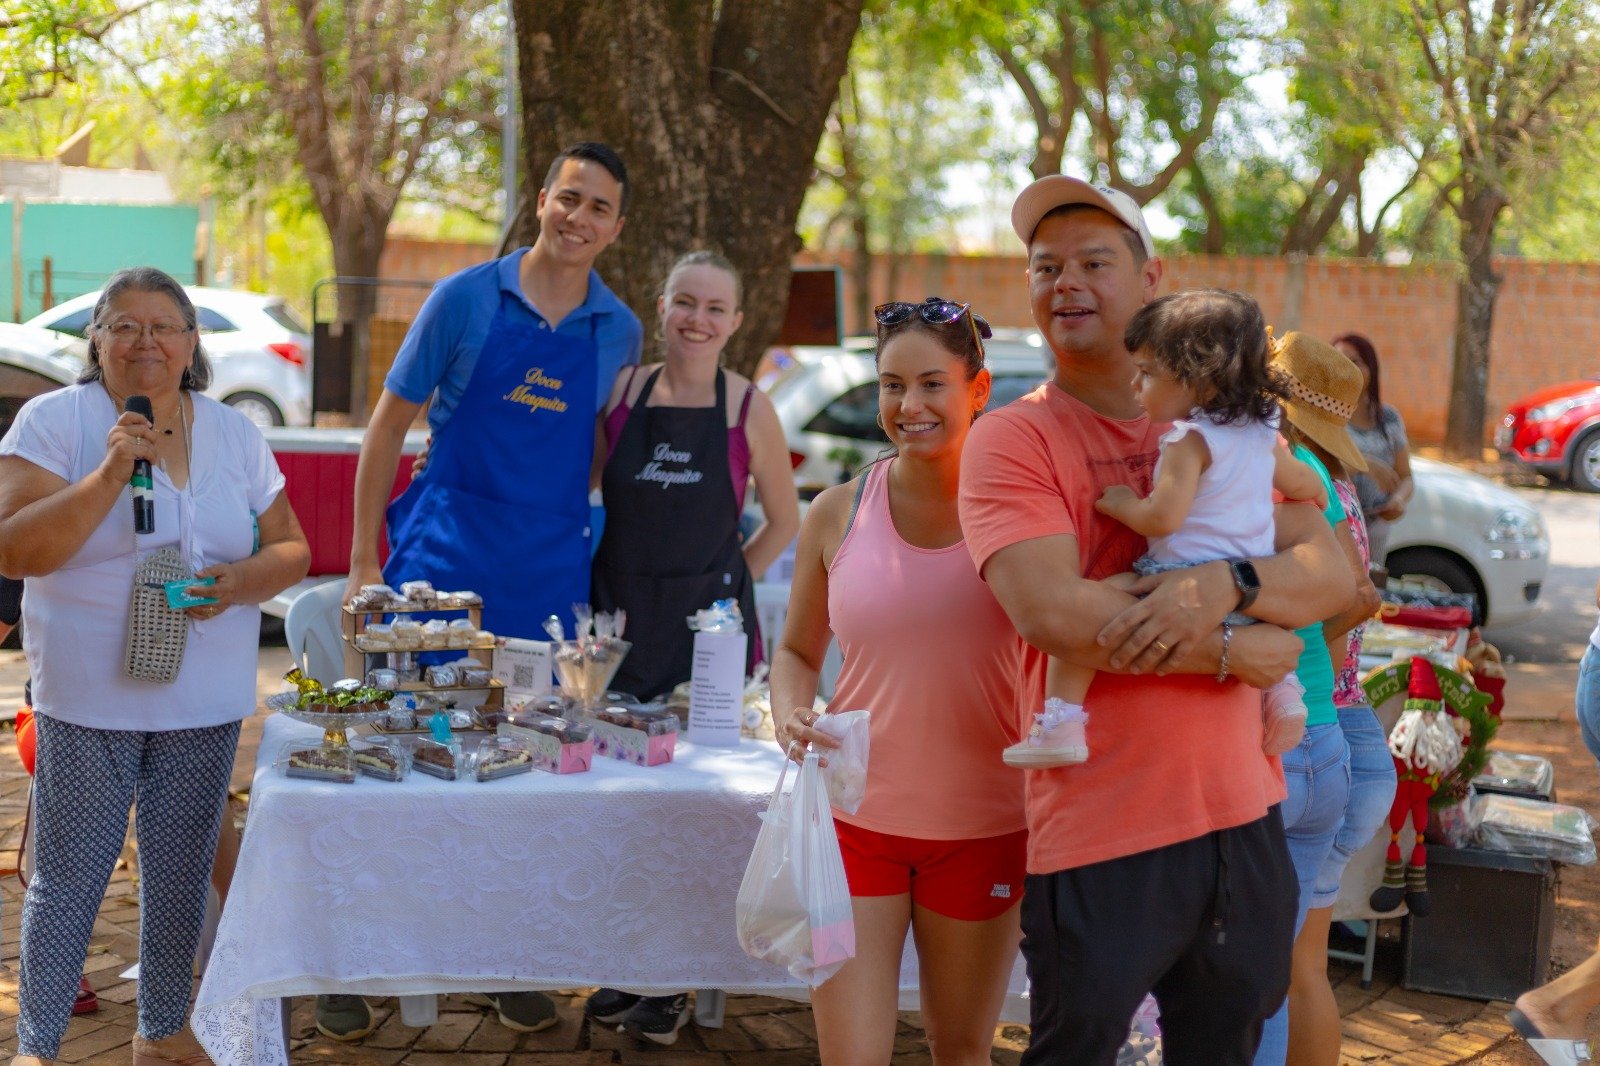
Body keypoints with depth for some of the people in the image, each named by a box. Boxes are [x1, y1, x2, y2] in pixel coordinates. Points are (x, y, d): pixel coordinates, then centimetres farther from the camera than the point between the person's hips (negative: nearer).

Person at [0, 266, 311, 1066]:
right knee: (68, 880, 2)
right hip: (88, 698, -4)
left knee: (181, 873, 14)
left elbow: (292, 549, 10)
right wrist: (110, 474, -23)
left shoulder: (235, 435, 7)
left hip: (205, 703, 4)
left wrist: (246, 579, -12)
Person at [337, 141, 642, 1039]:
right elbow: (391, 425, 1)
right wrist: (365, 561, -3)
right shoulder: (466, 299, -2)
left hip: (550, 576, 3)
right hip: (442, 559, -2)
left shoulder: (620, 333, 6)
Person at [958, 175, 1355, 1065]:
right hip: (1097, 836, -4)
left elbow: (1332, 575, 1)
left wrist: (1225, 585, -20)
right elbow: (1053, 610, -19)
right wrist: (1233, 650, -14)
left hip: (1244, 816, 5)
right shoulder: (1013, 440, -5)